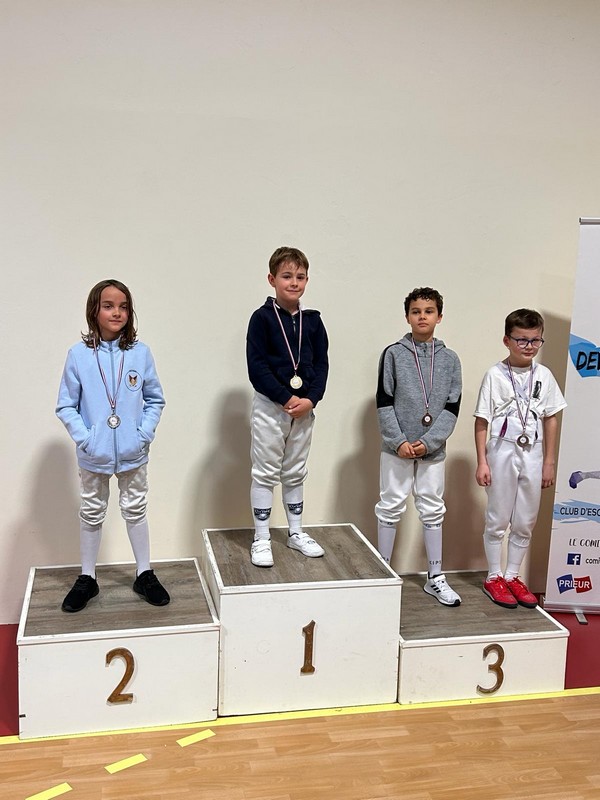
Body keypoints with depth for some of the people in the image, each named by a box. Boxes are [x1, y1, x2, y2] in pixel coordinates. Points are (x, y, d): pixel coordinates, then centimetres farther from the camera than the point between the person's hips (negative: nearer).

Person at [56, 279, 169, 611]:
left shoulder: (140, 353, -6)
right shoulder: (79, 355, -8)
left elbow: (155, 399, 1)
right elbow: (66, 406, -4)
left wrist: (145, 434, -9)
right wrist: (84, 438, -14)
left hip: (132, 453, 0)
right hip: (94, 455, 0)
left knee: (135, 510, 13)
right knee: (91, 513, 14)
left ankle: (144, 575, 27)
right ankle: (87, 579, 29)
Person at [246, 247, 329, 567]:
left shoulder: (312, 320, 5)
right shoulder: (262, 318, -9)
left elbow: (321, 363, 5)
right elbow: (257, 367, -14)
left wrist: (311, 399, -10)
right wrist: (286, 398, -18)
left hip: (304, 407, 4)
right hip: (270, 406, -4)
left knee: (295, 473, 15)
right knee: (265, 474, 3)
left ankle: (296, 533, 28)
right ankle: (261, 540, 12)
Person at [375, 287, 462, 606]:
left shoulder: (449, 359, 3)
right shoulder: (393, 354, -1)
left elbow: (452, 407, -1)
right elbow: (384, 403, -5)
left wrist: (428, 442, -12)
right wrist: (399, 441, -13)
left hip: (433, 449, 2)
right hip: (396, 448, -2)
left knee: (432, 510, 9)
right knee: (391, 508, 6)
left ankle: (435, 578, 20)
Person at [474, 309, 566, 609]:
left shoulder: (544, 375, 3)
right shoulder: (495, 375, -8)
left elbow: (550, 419, 8)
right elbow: (482, 421, -6)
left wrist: (549, 461, 7)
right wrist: (482, 462, -9)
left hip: (533, 454, 4)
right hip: (503, 452, -4)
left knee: (525, 522, 11)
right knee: (498, 520, 7)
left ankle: (512, 576, 25)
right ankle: (494, 578, 20)